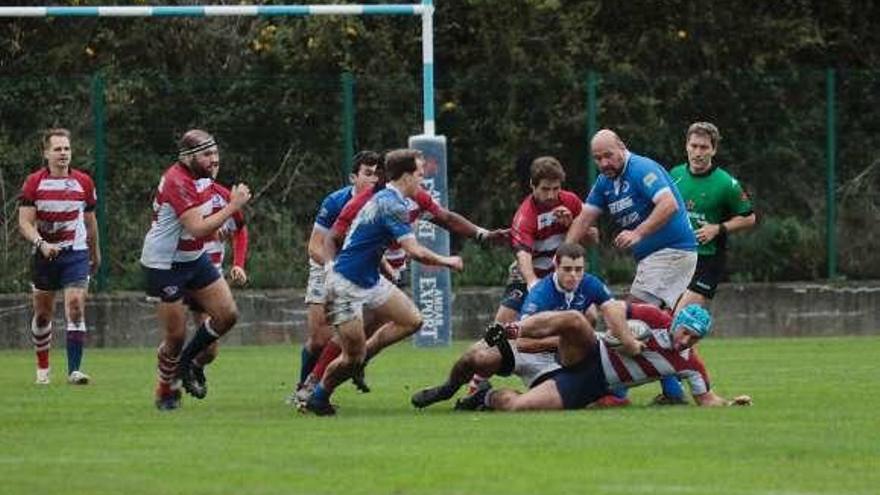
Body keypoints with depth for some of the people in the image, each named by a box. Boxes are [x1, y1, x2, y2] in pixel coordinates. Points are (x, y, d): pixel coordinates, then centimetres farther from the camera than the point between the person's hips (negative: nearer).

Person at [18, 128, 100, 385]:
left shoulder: (83, 182, 1)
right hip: (44, 255, 0)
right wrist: (41, 243, -27)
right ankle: (42, 368, 27)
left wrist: (95, 253, 22)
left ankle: (74, 370, -17)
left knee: (75, 306, -15)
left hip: (76, 253, 0)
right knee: (43, 314, 9)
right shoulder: (34, 183, -5)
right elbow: (25, 222, -9)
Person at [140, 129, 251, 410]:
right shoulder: (177, 182, -26)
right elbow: (198, 228, -34)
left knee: (227, 315, 2)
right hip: (164, 265, -9)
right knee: (176, 336, -3)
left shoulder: (201, 177, 3)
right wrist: (233, 207, -29)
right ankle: (165, 391, 20)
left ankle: (186, 362, 21)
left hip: (194, 258, 9)